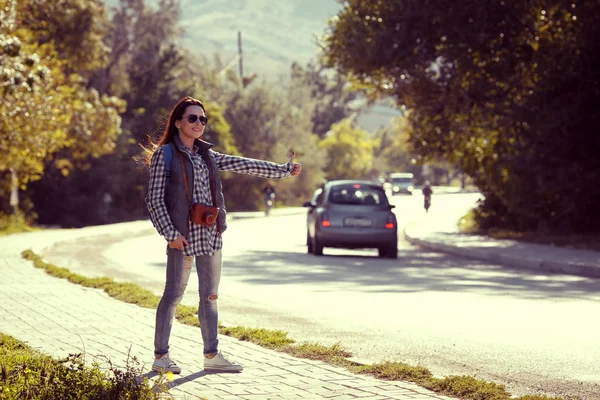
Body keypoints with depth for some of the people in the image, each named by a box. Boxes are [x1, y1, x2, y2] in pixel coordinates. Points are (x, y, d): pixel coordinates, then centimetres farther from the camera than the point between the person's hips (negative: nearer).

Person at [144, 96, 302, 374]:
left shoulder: (206, 155, 14)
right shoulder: (164, 154, -3)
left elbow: (243, 165, 18)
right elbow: (154, 199, -7)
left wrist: (283, 170, 19)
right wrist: (170, 233, -14)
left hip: (211, 234, 6)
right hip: (183, 235, -6)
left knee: (210, 296, 8)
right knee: (173, 294, -3)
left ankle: (212, 356, 12)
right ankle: (161, 356, 4)